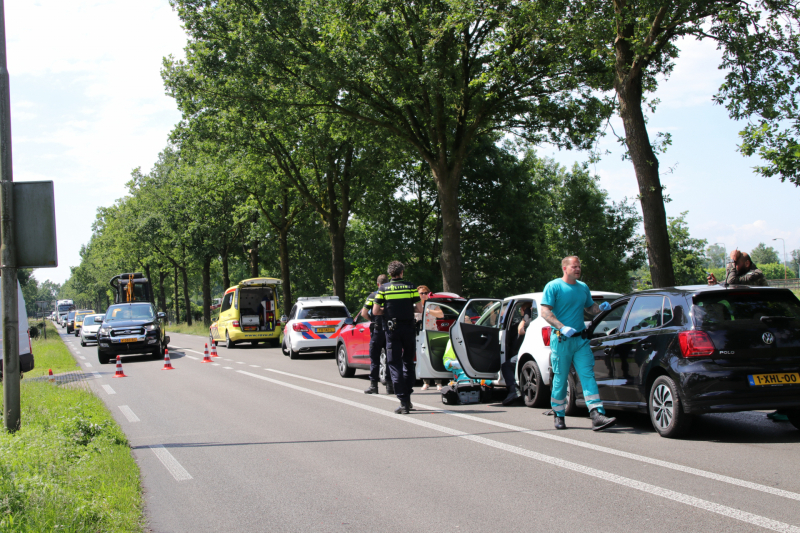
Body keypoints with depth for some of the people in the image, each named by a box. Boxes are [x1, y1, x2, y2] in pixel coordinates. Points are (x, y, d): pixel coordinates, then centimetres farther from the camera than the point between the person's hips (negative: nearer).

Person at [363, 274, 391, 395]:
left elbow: (364, 313, -5)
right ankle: (390, 385, 7)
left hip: (377, 330, -2)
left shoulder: (373, 296, -2)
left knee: (374, 358, 6)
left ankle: (373, 384, 4)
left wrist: (372, 320, 10)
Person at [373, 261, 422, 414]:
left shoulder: (383, 289, -1)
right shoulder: (411, 287, 1)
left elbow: (375, 311, -3)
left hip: (392, 330, -2)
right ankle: (407, 398, 20)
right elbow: (419, 309, -2)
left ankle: (403, 402, -9)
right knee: (408, 363, 17)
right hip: (408, 329, 2)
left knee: (395, 365, 0)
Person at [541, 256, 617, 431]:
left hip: (581, 339, 5)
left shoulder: (583, 287, 14)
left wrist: (601, 308, 4)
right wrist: (562, 327, -24)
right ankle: (558, 415, 18)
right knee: (560, 379, 2)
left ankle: (597, 415, -12)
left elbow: (590, 308, 28)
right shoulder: (553, 286, -4)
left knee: (588, 375, -6)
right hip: (561, 340, -5)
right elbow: (545, 312, -11)